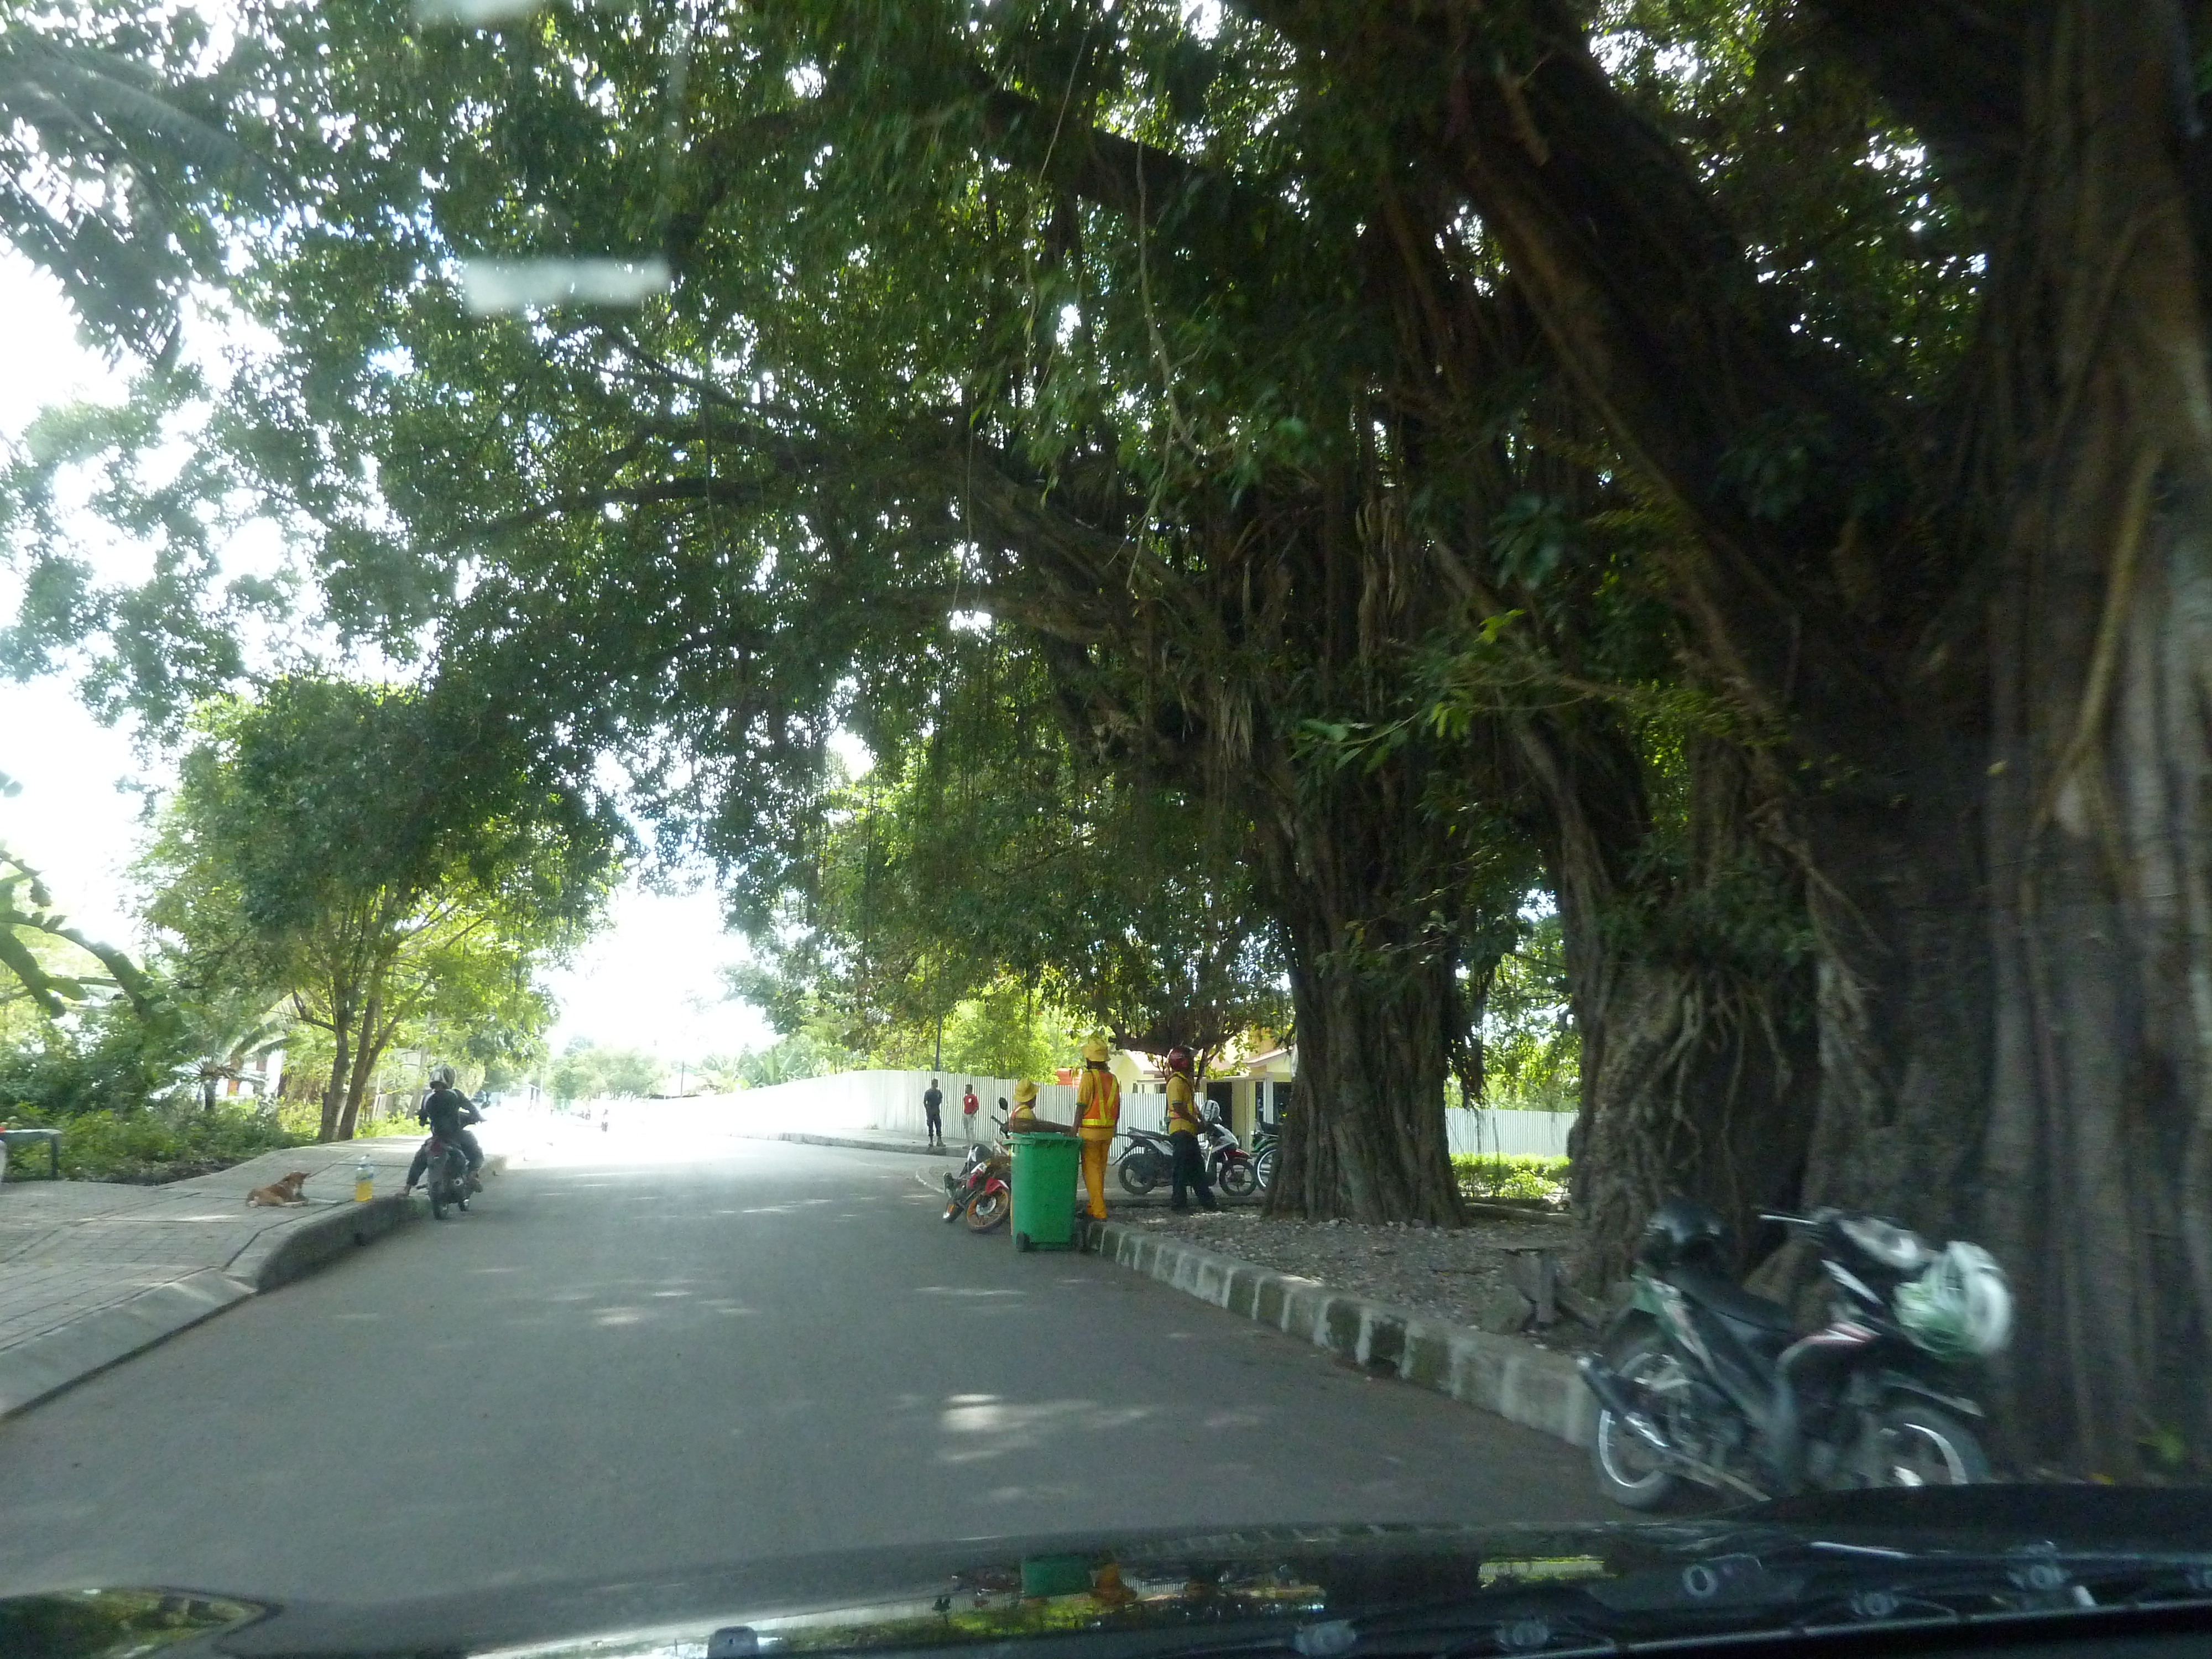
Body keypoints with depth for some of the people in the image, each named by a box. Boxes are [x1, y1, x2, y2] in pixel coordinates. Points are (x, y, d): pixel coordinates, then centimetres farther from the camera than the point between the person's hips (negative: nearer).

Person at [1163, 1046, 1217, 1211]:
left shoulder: (1185, 1081, 19)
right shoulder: (1176, 1082, -15)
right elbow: (1178, 1107, -23)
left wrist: (1199, 1122, 15)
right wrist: (1196, 1122, -16)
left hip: (1189, 1131, 11)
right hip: (1181, 1130, -11)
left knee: (1197, 1167, 12)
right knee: (1183, 1167, -6)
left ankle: (1207, 1200, 17)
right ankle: (1178, 1201, -1)